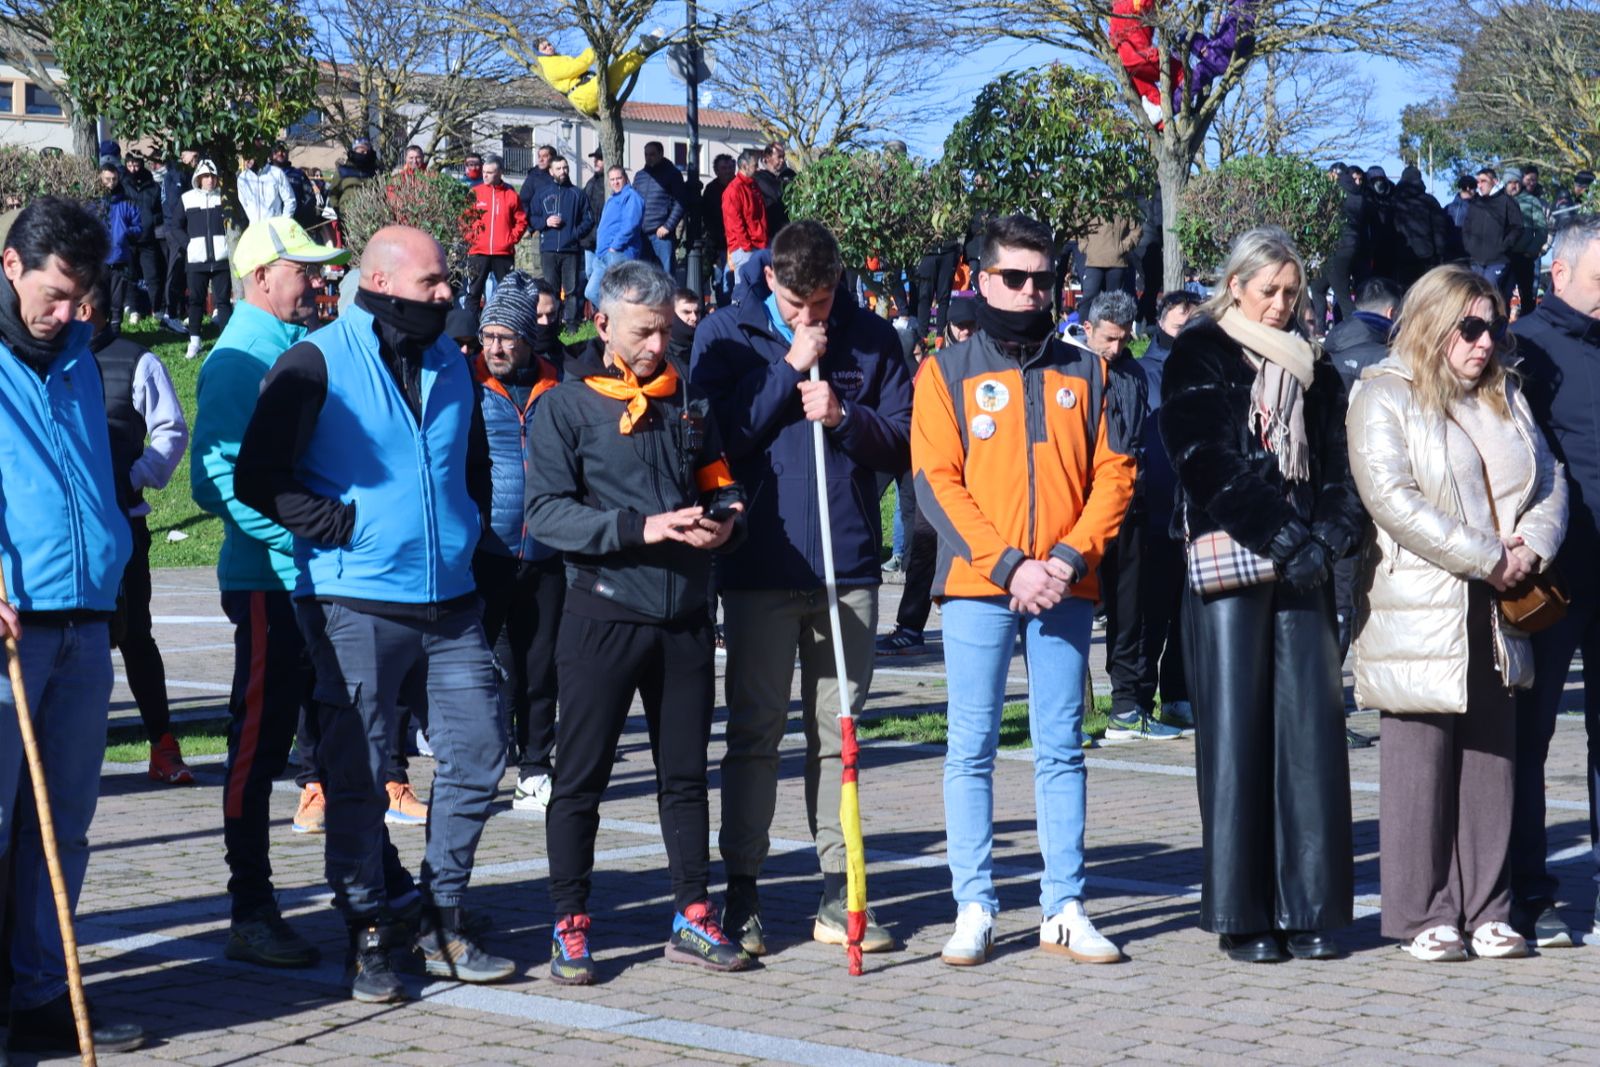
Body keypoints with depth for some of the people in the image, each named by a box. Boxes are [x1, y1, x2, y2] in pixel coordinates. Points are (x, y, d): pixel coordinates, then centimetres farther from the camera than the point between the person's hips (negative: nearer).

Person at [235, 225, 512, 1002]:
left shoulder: (452, 364, 13)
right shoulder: (315, 365, -7)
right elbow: (258, 478, -9)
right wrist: (337, 528, -12)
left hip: (450, 600, 6)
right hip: (356, 607, -6)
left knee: (477, 750, 5)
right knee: (360, 774, -1)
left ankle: (442, 921, 19)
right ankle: (368, 937, 9)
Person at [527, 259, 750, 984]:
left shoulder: (689, 401, 13)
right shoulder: (566, 407, -2)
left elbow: (720, 483, 19)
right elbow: (546, 513, -11)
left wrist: (724, 520, -5)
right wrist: (642, 527, -22)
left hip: (685, 615, 5)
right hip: (604, 613, -4)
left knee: (685, 773, 10)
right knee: (581, 777, 1)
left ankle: (693, 919, 18)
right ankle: (570, 927, 8)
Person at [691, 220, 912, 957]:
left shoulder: (873, 339, 5)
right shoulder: (726, 336, 1)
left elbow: (905, 444, 4)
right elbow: (716, 436, -8)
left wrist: (845, 418, -14)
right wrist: (790, 370, -11)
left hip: (848, 567, 2)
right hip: (760, 566, -2)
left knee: (837, 733, 7)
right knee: (755, 731, 2)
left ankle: (838, 895, 12)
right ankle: (742, 892, 9)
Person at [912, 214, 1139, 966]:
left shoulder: (1088, 375, 11)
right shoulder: (947, 373, 5)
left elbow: (1113, 476, 6)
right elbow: (937, 482, -3)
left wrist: (1067, 559, -9)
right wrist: (1009, 566, -12)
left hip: (1066, 588, 2)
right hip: (976, 587, -1)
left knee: (1061, 750, 4)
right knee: (971, 749, 0)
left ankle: (1064, 909, 8)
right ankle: (974, 909, 4)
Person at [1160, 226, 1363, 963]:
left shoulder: (1311, 369, 18)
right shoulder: (1200, 357, 3)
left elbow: (1337, 465, 13)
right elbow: (1209, 460, -8)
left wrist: (1326, 541, -5)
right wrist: (1279, 539, -14)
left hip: (1302, 568, 4)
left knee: (1311, 727, -1)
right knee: (1237, 729, -5)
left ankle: (1308, 908, 3)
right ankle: (1242, 915, -1)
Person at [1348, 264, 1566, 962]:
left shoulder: (1506, 400, 17)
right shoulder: (1384, 399, -5)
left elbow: (1550, 483, 15)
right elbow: (1393, 499, -16)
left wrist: (1531, 545, -7)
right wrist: (1487, 558, -17)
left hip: (1496, 614, 6)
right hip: (1417, 614, -6)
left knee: (1492, 761, 7)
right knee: (1421, 765, -3)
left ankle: (1487, 912, 13)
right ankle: (1425, 918, 3)